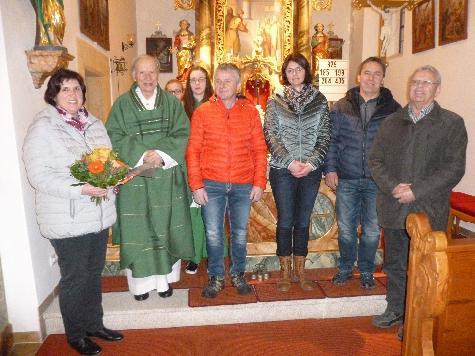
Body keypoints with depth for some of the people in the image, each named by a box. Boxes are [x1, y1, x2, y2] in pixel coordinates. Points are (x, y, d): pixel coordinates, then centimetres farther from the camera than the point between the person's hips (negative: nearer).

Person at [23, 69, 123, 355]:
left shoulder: (93, 123, 9)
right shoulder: (43, 127, -11)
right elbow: (39, 175, -16)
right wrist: (80, 189, -25)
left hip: (99, 214, 6)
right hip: (68, 220, -6)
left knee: (95, 273, 18)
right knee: (75, 278, 8)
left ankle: (94, 324, 37)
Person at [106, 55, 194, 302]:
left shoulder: (172, 102, 5)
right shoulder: (122, 104, 2)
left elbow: (182, 135, -1)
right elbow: (115, 139, -3)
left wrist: (162, 154, -16)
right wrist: (142, 155, -17)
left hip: (167, 177, 1)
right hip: (134, 177, -1)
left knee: (166, 227, 8)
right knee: (137, 229, 4)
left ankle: (164, 278, 23)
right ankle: (141, 281, 20)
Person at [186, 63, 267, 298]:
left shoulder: (250, 111, 4)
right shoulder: (202, 112, 1)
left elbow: (259, 149, 4)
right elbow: (193, 150, 0)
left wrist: (259, 182, -2)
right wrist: (196, 185, -6)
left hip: (243, 185, 1)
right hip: (211, 185, -1)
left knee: (240, 233, 12)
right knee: (213, 234, 7)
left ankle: (238, 275, 32)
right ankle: (216, 278, 26)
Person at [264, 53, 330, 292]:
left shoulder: (319, 100, 6)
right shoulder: (275, 101, 3)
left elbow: (325, 137, 4)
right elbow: (270, 136, -4)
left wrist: (311, 162, -10)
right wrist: (290, 162, -13)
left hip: (311, 171, 2)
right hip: (282, 171, -1)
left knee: (303, 222, 10)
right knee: (285, 221, 5)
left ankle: (300, 271, 23)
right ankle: (285, 272, 20)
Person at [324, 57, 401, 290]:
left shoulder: (393, 109, 2)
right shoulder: (342, 106, 3)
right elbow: (331, 139, 4)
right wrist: (330, 169, -4)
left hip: (378, 182, 0)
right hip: (346, 180, 1)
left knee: (372, 231, 10)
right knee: (345, 229, 10)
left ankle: (366, 271, 31)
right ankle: (345, 268, 31)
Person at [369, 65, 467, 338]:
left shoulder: (452, 123, 0)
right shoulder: (392, 122, 11)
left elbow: (454, 168, -7)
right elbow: (376, 159, 5)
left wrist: (417, 191, -16)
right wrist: (392, 187, -12)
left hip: (428, 211, -3)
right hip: (394, 209, 4)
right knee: (395, 264, 15)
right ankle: (395, 309, 34)